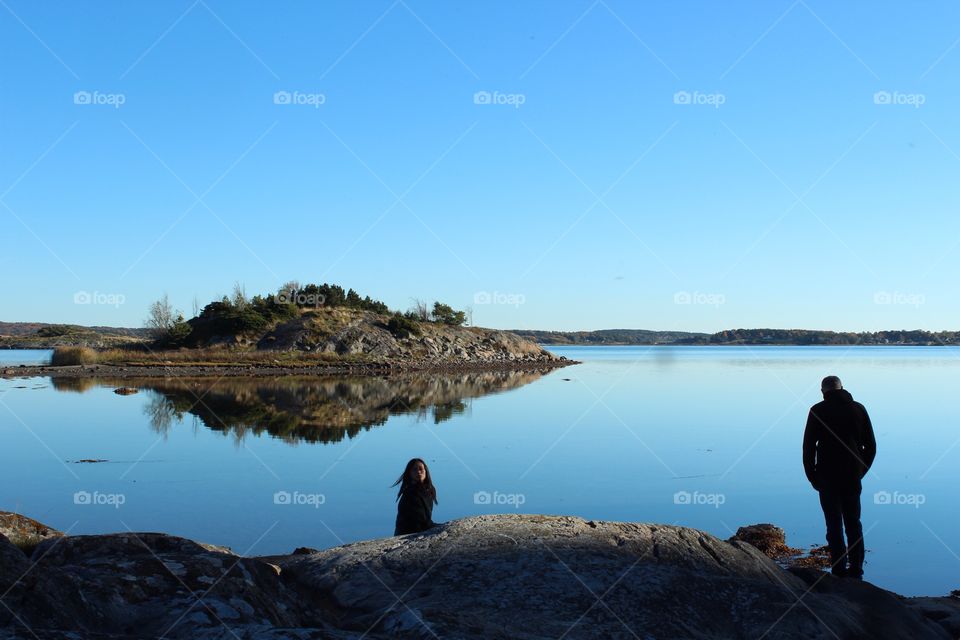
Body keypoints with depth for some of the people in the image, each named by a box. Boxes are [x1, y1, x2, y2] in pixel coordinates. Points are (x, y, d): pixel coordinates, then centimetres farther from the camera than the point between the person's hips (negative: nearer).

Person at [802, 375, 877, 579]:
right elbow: (871, 446, 8)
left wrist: (812, 477, 4)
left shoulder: (818, 411, -3)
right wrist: (860, 471, 15)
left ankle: (839, 572, 0)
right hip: (853, 478, 3)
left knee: (834, 526, 1)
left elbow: (808, 447, -5)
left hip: (827, 478, -3)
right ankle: (856, 572, 14)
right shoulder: (858, 409, 6)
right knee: (854, 524, 12)